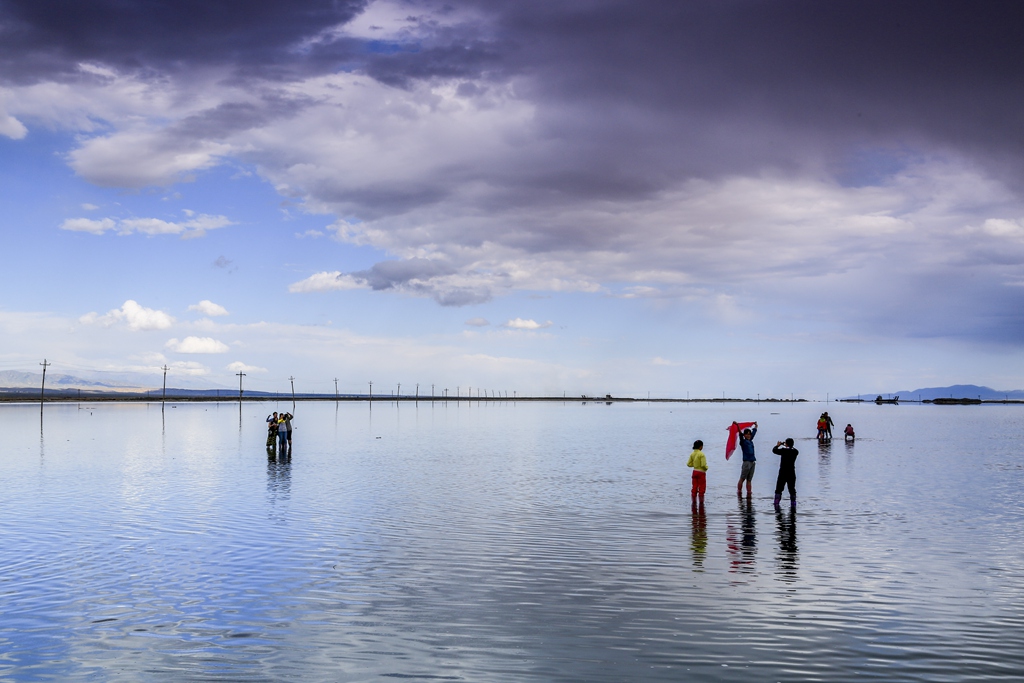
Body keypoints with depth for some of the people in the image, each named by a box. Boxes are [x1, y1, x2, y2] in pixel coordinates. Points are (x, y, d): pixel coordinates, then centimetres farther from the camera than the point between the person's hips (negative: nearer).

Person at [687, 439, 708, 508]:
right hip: (701, 472, -6)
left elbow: (688, 464, 2)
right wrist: (706, 468, 0)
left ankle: (694, 503, 13)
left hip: (695, 472, 6)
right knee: (701, 489, 4)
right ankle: (701, 503, 7)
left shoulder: (692, 454, 1)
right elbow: (703, 465, -20)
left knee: (694, 488, 11)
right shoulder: (701, 454, -17)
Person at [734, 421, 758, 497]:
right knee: (742, 479, -3)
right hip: (746, 461, -7)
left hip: (752, 462, 7)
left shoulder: (750, 441, 15)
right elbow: (740, 434, -17)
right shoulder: (743, 441, -2)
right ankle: (739, 493, -1)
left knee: (749, 480, 7)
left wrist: (755, 426, 45)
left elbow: (754, 432, 31)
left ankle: (748, 494, 8)